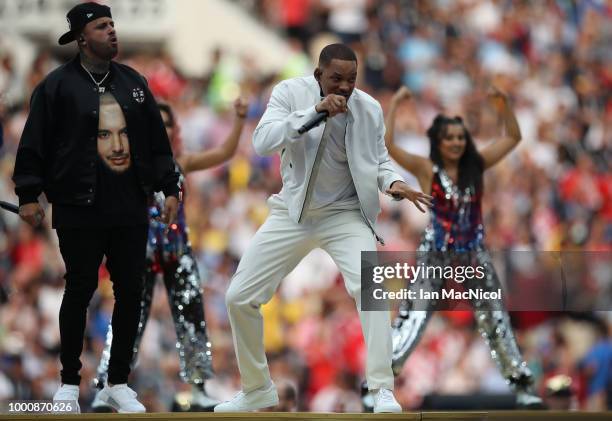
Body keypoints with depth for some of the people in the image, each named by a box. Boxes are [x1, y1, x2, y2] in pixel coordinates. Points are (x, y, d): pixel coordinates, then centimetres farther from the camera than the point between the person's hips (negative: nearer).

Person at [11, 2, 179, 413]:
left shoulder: (133, 82, 10)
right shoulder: (58, 85, -4)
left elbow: (158, 141, 14)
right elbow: (34, 143, -4)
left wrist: (170, 188, 10)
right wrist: (29, 194, -8)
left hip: (130, 209, 4)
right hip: (79, 210, -4)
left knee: (131, 292, 5)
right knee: (80, 291, 2)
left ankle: (118, 383, 15)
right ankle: (69, 383, 14)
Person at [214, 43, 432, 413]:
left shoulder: (369, 109, -9)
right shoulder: (291, 93, -12)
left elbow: (379, 160, 8)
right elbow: (262, 142, -25)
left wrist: (394, 182, -15)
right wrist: (313, 112, -34)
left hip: (345, 213, -1)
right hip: (293, 213, 1)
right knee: (239, 297, 1)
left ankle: (382, 391, -24)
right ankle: (257, 390, 22)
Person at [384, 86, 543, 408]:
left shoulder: (476, 166, 4)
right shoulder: (427, 170, -6)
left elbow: (513, 137, 8)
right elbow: (387, 145, -18)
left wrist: (502, 103, -4)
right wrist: (394, 104, -19)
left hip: (474, 255, 3)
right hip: (435, 255, -3)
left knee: (496, 321, 9)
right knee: (411, 321, -7)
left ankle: (522, 385, 15)